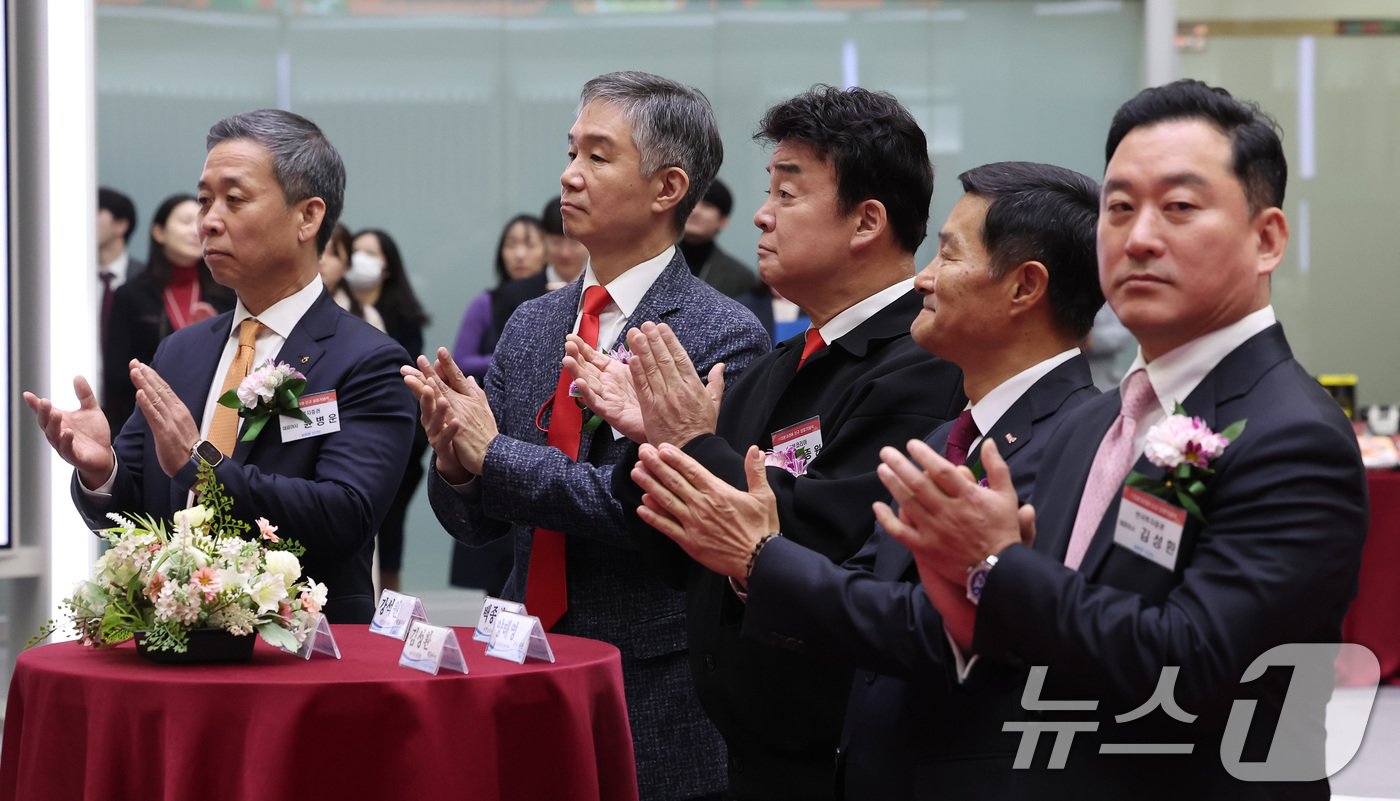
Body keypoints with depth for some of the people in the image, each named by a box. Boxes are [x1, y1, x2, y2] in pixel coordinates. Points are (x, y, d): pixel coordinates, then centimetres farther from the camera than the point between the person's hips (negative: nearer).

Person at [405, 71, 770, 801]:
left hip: (653, 703, -5)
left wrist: (495, 454, -20)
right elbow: (476, 524, 8)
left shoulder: (723, 337, -11)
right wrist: (454, 462, -14)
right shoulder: (531, 325, 8)